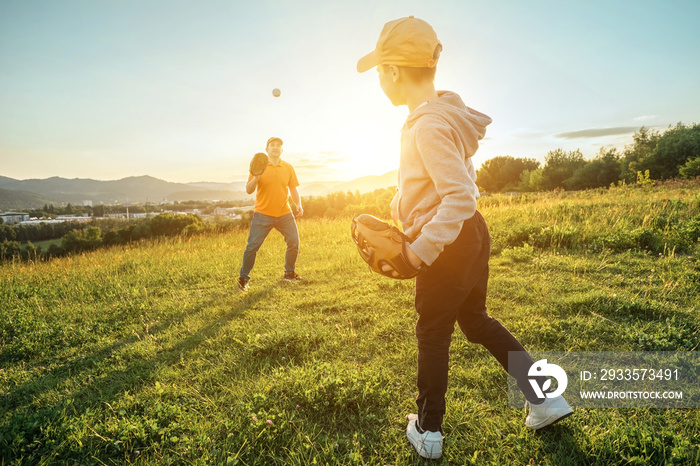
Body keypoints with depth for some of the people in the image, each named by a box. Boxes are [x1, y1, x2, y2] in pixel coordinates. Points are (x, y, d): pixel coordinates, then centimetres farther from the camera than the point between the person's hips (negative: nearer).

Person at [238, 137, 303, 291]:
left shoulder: (288, 168, 7)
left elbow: (293, 189, 13)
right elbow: (249, 190, -5)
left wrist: (298, 204, -3)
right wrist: (256, 178, -23)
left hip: (284, 214, 3)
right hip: (263, 214, -3)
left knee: (294, 242, 0)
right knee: (252, 246, -4)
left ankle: (289, 273, 20)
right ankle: (243, 279, 9)